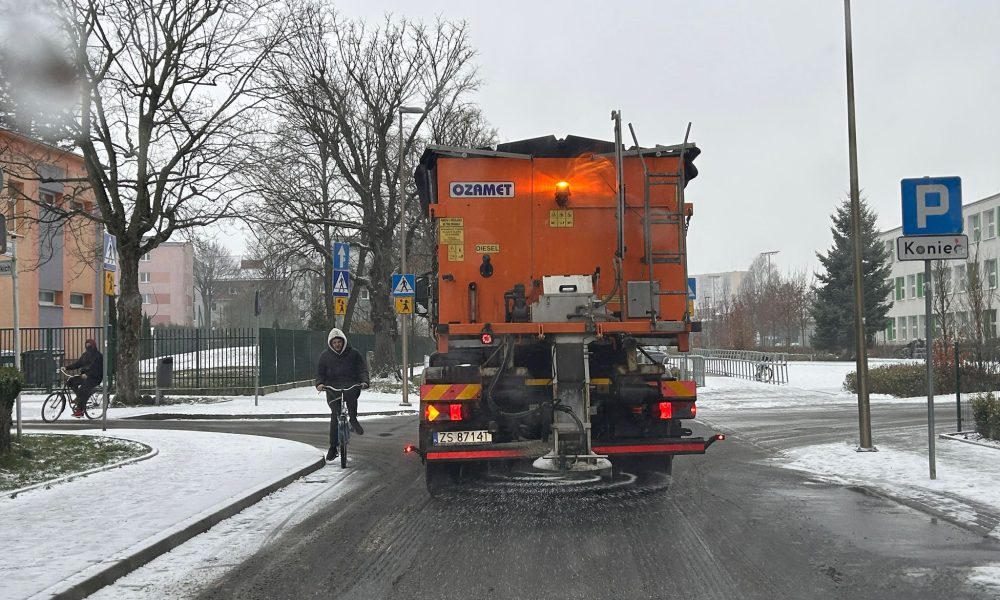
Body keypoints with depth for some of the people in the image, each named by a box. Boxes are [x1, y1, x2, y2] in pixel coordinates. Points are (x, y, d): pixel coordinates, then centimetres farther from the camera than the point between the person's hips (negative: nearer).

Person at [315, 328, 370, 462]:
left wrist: (364, 381, -11)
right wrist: (320, 383, -6)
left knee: (350, 393, -39)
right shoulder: (325, 355, 13)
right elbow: (320, 372, 15)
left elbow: (362, 368, 8)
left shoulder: (353, 353, 9)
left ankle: (353, 420, -20)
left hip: (351, 384, -1)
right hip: (332, 387, 1)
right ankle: (333, 448, -7)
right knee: (335, 415, -13)